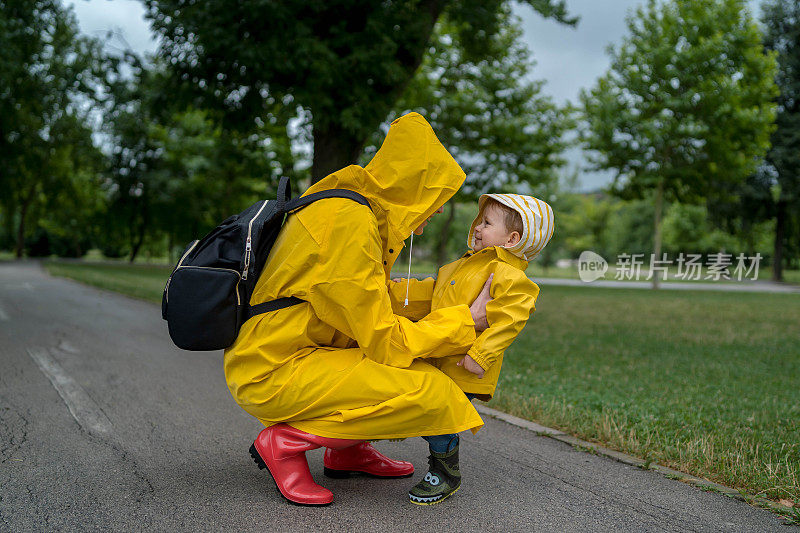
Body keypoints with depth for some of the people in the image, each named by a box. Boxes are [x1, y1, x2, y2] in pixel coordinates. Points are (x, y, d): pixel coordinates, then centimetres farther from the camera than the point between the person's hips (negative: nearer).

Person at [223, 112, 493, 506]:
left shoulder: (357, 209, 9)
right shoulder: (349, 222, -21)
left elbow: (373, 305, 21)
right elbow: (384, 340, -20)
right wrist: (467, 321, -8)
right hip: (270, 374, -10)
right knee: (429, 392, -21)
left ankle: (348, 449, 15)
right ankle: (285, 441, -9)